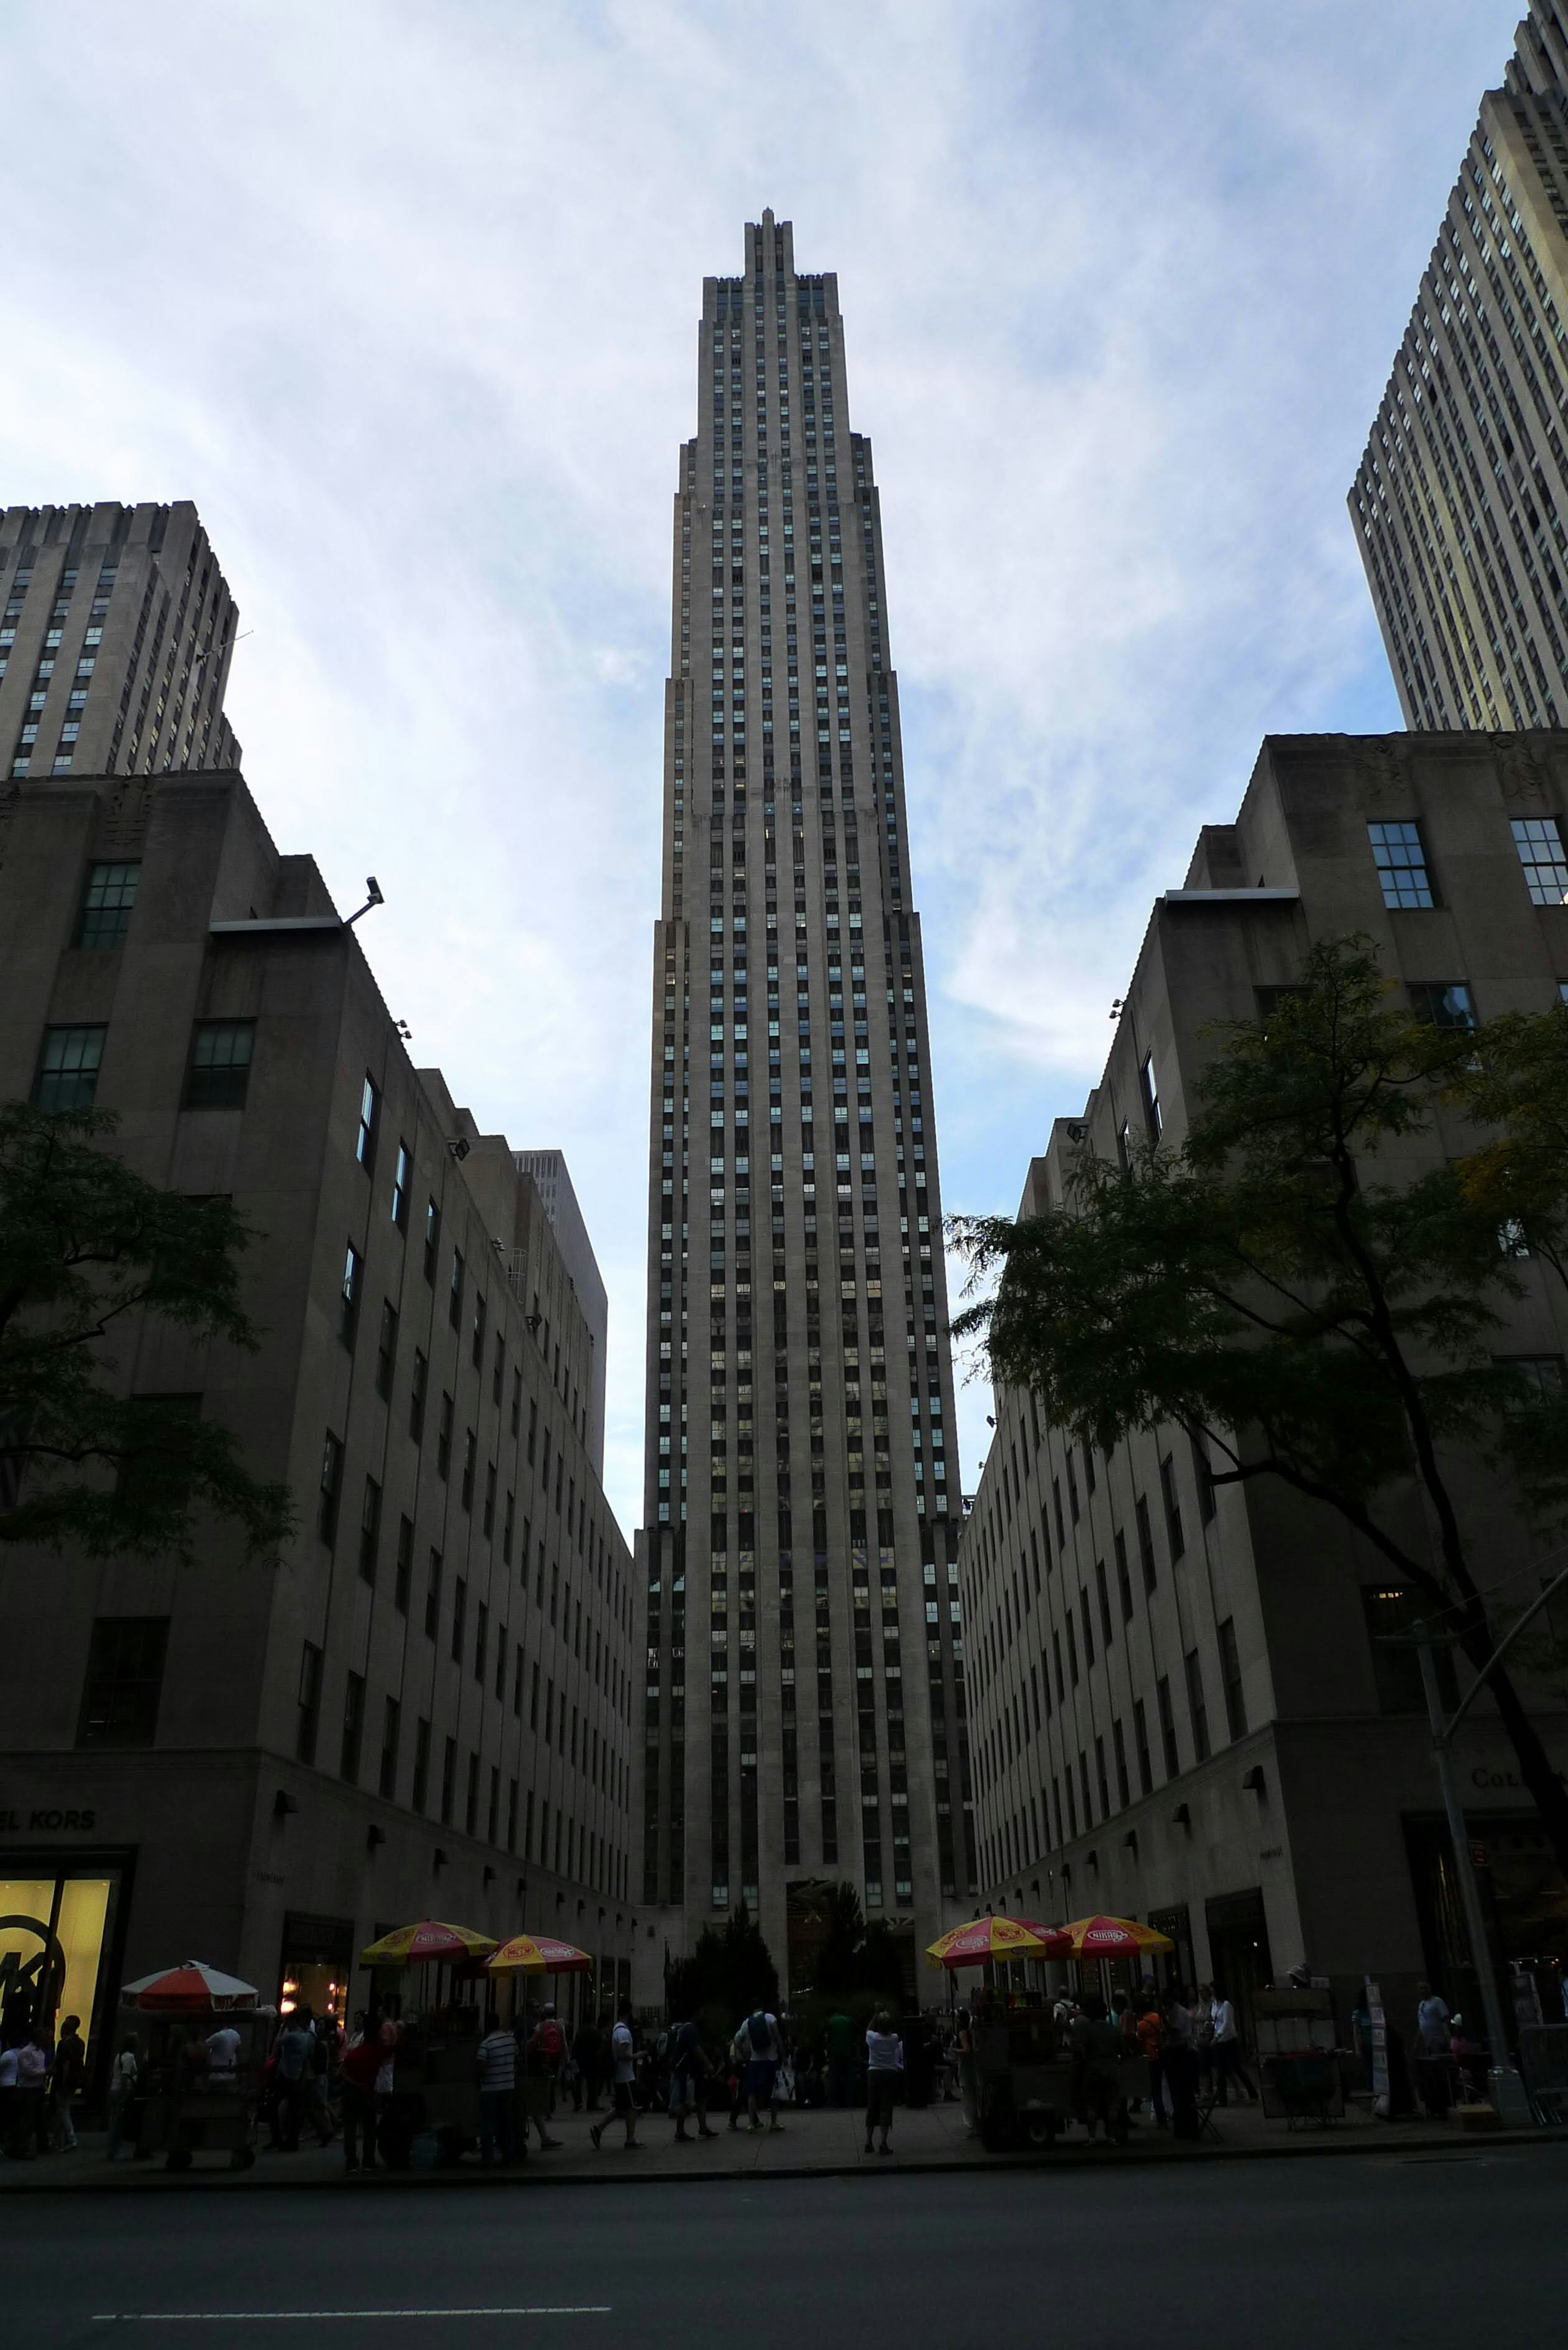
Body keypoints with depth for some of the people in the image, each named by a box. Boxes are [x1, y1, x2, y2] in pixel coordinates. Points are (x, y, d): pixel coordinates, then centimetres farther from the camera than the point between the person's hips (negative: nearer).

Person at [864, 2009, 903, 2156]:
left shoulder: (872, 2038, -9)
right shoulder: (894, 2039, -7)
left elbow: (870, 2028, 13)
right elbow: (890, 2032, 15)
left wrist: (877, 2014, 12)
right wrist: (886, 2015, 11)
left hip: (874, 2074, 0)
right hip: (890, 2074, 0)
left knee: (872, 2107, 11)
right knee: (886, 2108, 1)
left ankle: (868, 2142, 17)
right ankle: (884, 2144, -2)